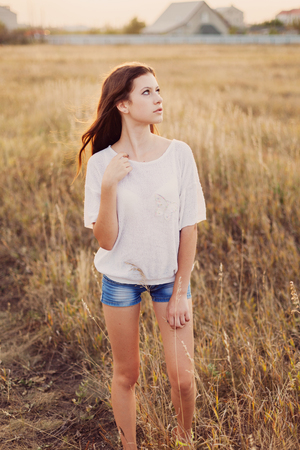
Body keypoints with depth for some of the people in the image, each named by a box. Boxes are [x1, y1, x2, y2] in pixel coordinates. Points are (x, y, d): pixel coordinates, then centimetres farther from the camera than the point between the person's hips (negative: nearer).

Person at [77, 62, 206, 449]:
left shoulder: (179, 154, -11)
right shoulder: (101, 164, -12)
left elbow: (189, 229, -6)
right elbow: (106, 240, -15)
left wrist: (180, 291, -5)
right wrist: (108, 186, -27)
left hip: (170, 275, 1)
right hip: (121, 277, 0)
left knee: (182, 376, 1)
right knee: (126, 374, 13)